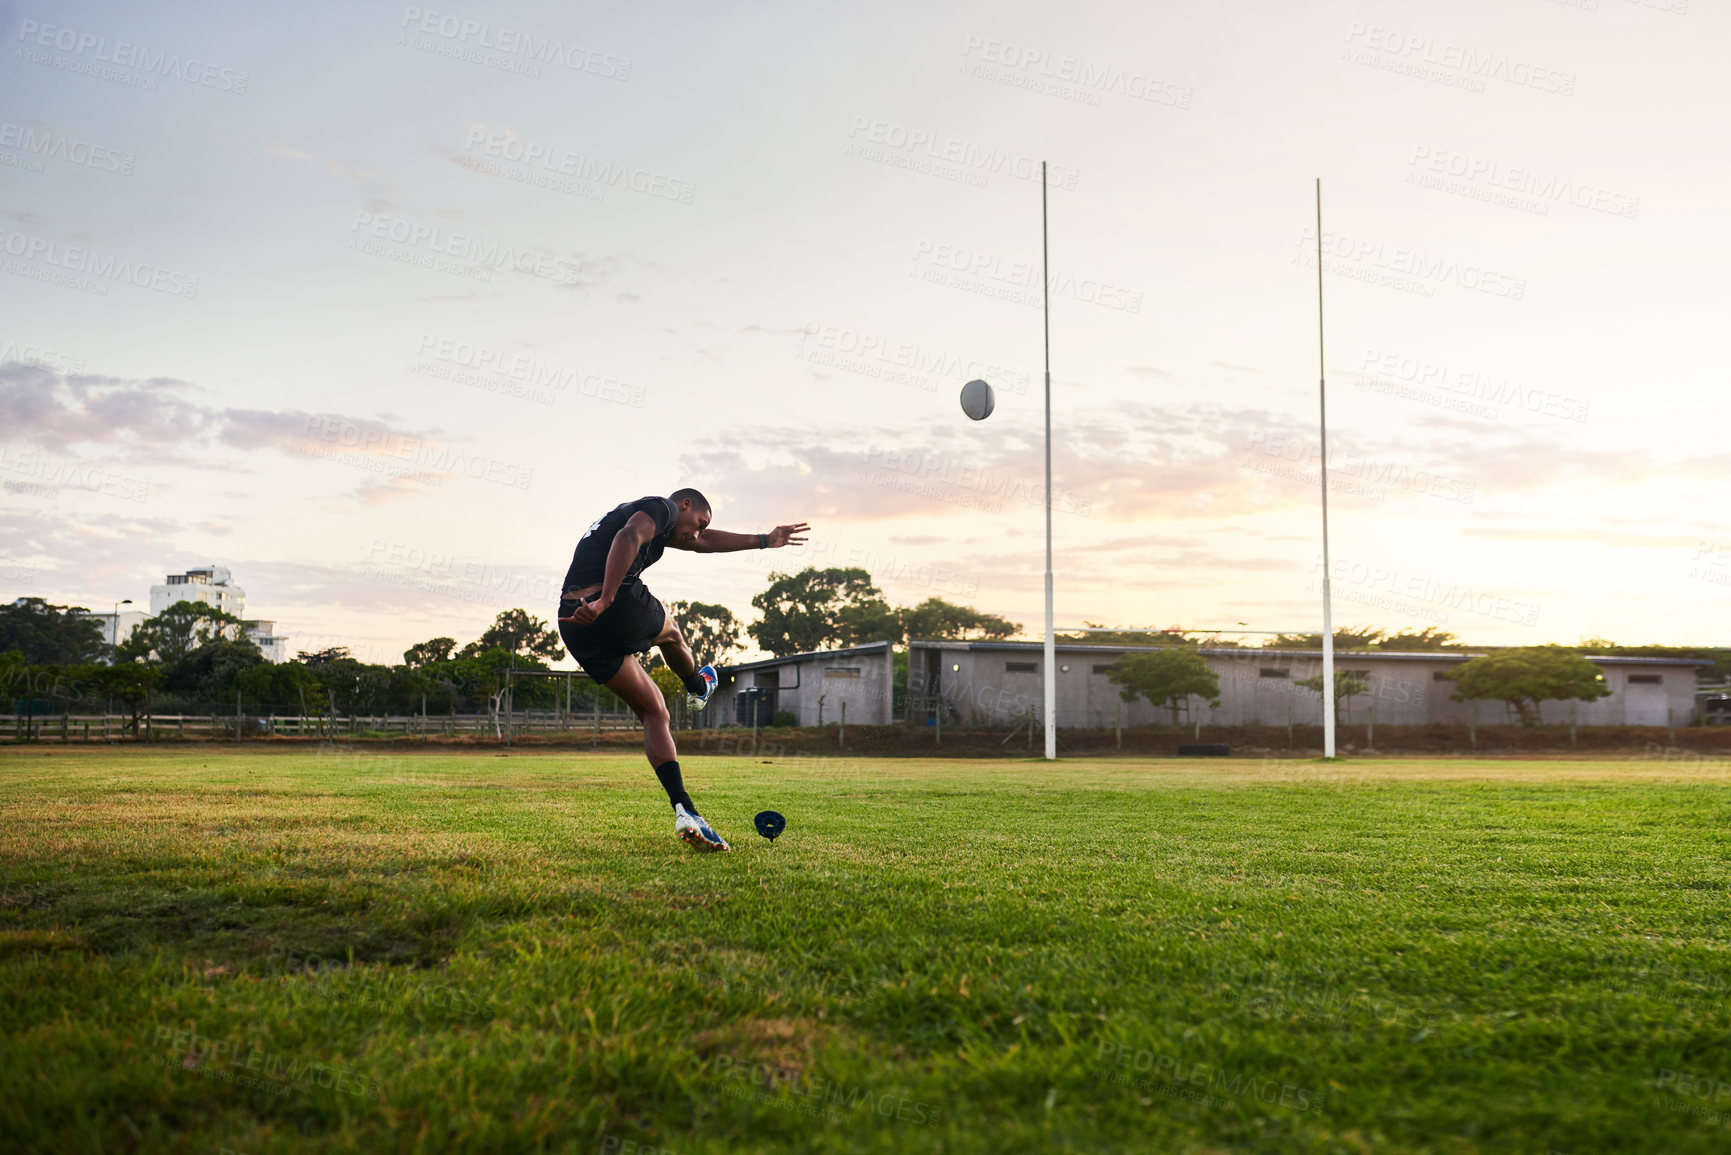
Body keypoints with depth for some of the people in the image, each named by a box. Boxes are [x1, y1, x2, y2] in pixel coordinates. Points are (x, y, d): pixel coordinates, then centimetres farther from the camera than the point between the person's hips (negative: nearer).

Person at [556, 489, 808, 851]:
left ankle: (683, 809, 3)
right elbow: (627, 539, -21)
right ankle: (698, 689, 59)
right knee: (669, 631, 30)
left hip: (574, 627, 8)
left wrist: (764, 540, 53)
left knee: (653, 712, 13)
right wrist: (605, 601, -32)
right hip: (621, 609, -8)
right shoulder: (661, 507, 2)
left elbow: (703, 541, 44)